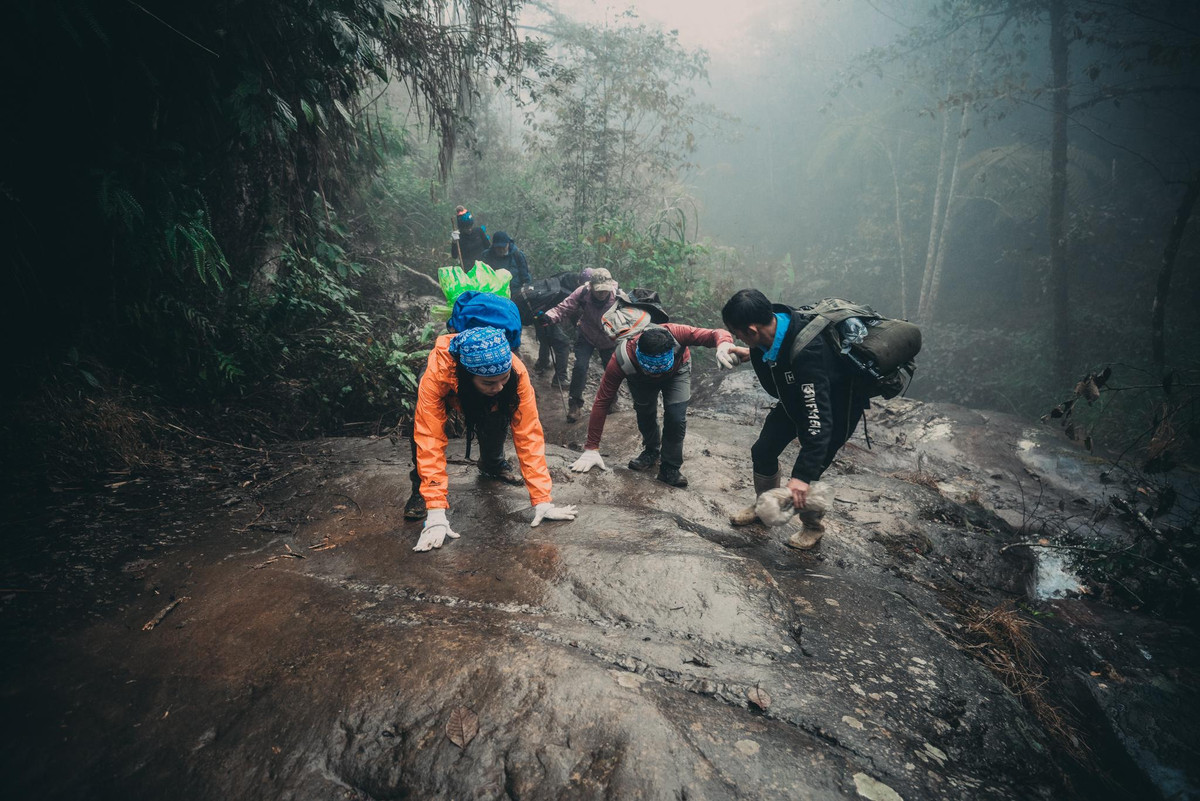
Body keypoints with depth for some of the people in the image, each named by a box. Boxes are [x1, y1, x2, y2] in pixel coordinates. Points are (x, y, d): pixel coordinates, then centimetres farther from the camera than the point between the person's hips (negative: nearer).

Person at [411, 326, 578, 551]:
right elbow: (430, 440, -46)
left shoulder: (516, 372, -39)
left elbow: (528, 434, -37)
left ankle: (492, 464, 13)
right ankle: (420, 491, -8)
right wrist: (436, 514, -50)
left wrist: (542, 501, -38)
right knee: (424, 428, -30)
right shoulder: (436, 374, -45)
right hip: (448, 391, -3)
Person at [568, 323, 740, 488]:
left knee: (676, 417, -16)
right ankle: (651, 450, 31)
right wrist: (591, 449, -35)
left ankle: (670, 469, 3)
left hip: (677, 371, -1)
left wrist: (724, 344, -70)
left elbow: (716, 334, -43)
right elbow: (602, 402, -35)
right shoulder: (621, 360, -42)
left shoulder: (675, 334, -45)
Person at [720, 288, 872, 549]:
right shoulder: (771, 323, -22)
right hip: (795, 398, 7)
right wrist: (753, 355, 10)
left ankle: (813, 527, 24)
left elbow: (819, 419, -43)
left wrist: (803, 475, -45)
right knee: (763, 451, 10)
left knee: (804, 479, -7)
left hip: (835, 407, -7)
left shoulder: (806, 352, -44)